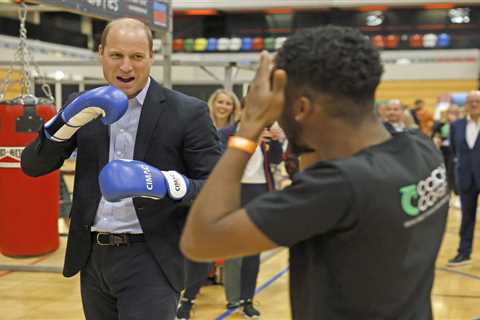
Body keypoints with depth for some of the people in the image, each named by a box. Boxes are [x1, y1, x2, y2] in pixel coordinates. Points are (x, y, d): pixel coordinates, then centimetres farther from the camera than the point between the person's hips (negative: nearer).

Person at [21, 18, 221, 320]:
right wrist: (67, 121, -16)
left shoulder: (187, 112, -7)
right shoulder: (87, 107, 5)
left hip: (150, 261, -4)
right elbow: (33, 166, 2)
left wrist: (166, 183, -27)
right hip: (93, 258, 5)